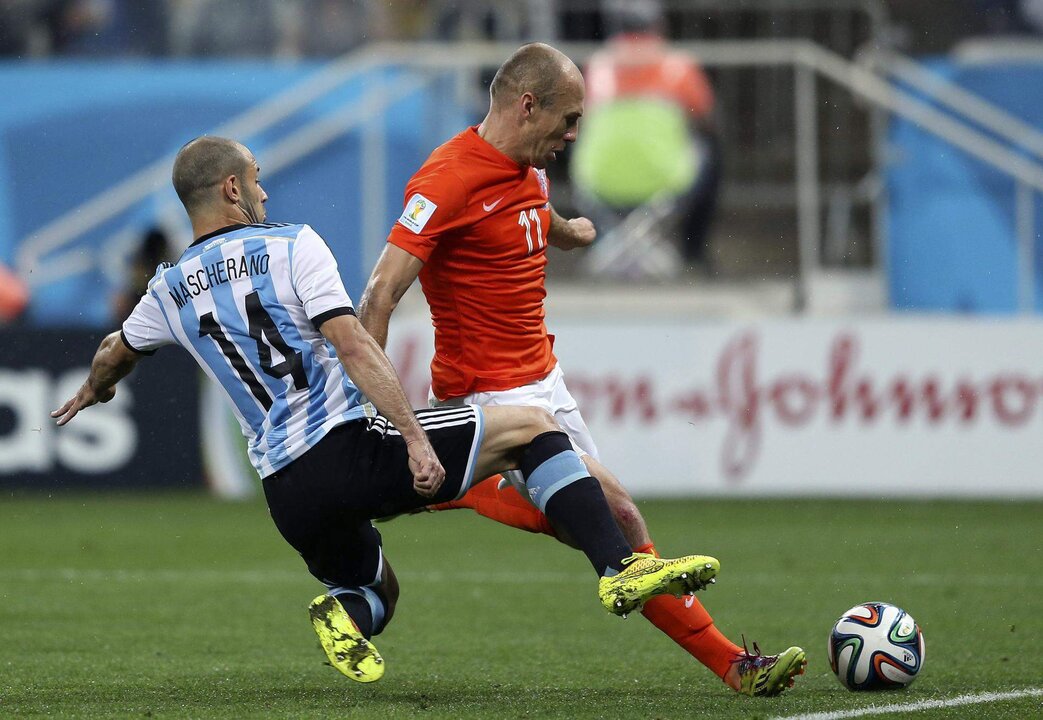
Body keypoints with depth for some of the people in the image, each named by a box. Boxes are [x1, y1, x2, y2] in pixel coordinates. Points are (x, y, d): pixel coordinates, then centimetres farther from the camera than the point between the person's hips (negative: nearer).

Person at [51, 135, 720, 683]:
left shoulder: (170, 291, 14)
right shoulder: (291, 245, -1)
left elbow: (113, 356, 34)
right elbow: (354, 348, -13)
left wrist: (92, 392, 57)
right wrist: (416, 437, -17)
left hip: (287, 490, 5)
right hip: (353, 447, -5)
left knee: (377, 590, 30)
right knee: (532, 428, 5)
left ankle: (347, 612, -8)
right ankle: (620, 570, -14)